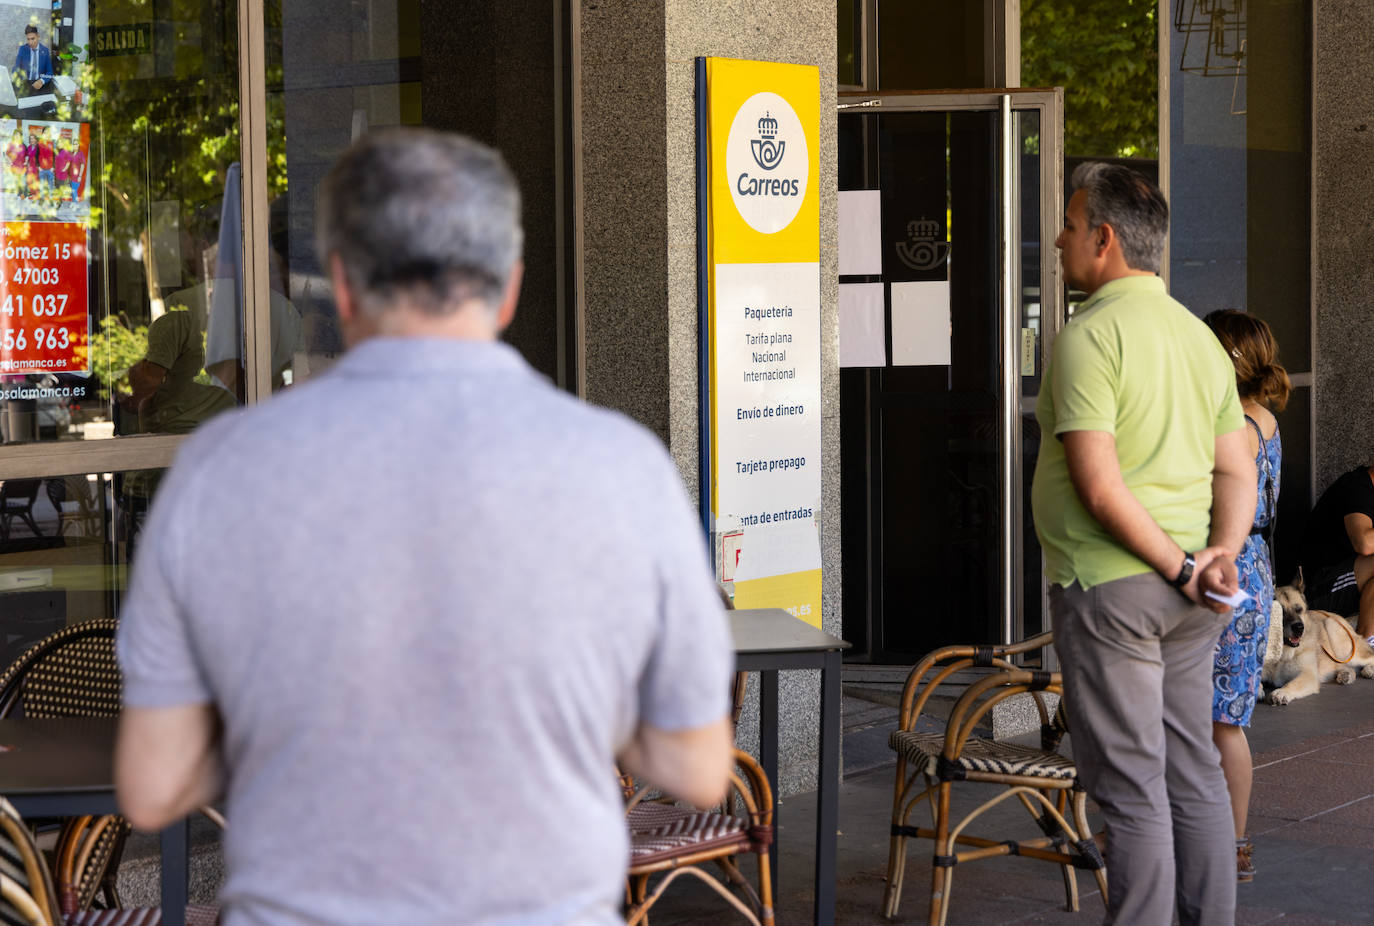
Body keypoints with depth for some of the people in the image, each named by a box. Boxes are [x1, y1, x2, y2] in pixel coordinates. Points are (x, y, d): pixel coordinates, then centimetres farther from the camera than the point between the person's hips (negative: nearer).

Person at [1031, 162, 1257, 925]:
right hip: (1185, 600, 8)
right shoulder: (1198, 335, 13)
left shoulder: (1089, 336, -13)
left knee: (1130, 785, -3)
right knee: (1193, 773, 13)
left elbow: (1100, 488, -21)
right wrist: (1220, 555, -4)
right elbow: (1238, 474, 10)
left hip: (1108, 584, -8)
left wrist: (1181, 568, -14)